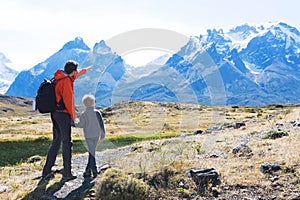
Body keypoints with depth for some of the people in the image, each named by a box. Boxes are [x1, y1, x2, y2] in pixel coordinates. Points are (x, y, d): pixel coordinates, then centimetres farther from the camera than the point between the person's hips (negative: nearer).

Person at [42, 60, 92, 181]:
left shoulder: (59, 77, 11)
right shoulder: (66, 81, -17)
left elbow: (74, 75, 31)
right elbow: (68, 100, -18)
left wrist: (85, 70, 47)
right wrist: (73, 116, -4)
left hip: (54, 113, 9)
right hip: (63, 114, -9)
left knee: (56, 141, 16)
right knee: (67, 143, -2)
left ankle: (46, 171, 20)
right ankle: (67, 173, 3)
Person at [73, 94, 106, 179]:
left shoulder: (83, 114, -10)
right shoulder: (97, 112, -3)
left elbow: (81, 125, -8)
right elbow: (101, 123, -2)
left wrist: (74, 123, 10)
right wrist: (102, 134, 5)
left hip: (88, 135, -2)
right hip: (96, 135, 2)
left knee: (91, 152, 2)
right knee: (92, 151, 13)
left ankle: (94, 170, -3)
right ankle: (88, 170, 18)